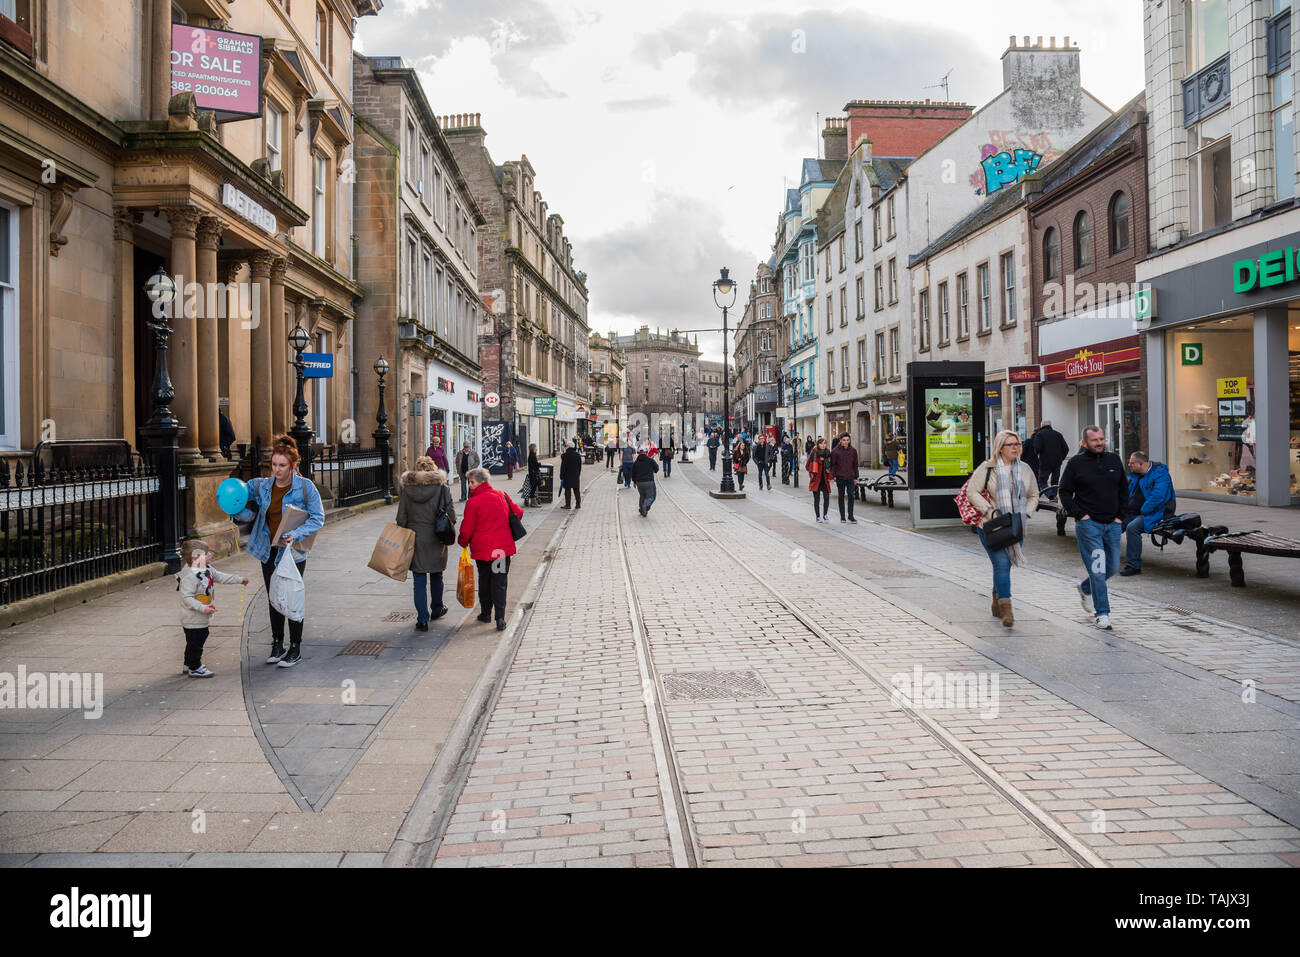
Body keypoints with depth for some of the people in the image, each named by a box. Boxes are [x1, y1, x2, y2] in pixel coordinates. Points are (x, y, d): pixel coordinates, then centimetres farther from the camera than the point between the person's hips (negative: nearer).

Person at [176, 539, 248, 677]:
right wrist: (203, 608, -35)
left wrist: (239, 580, 19)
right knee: (195, 643, 3)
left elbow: (220, 577, 18)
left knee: (201, 637, 21)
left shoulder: (207, 569, 3)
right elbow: (187, 598, -29)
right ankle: (194, 668, 18)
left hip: (201, 618, 10)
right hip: (192, 618, -10)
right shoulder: (189, 577, -27)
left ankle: (188, 665, 37)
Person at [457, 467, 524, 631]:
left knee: (484, 582, 17)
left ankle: (486, 613, 28)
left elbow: (467, 529, -9)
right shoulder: (502, 496, 2)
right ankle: (500, 618, -5)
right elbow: (518, 513, 14)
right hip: (503, 548, 3)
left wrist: (462, 542, 12)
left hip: (482, 548, -3)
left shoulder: (473, 502, -13)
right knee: (500, 583, 4)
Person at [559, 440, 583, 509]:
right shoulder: (578, 455, 8)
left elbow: (563, 466, -11)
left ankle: (567, 504, -1)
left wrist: (561, 477, -8)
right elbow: (580, 466, 14)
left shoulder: (565, 455, -11)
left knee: (567, 490, -1)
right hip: (576, 475, 5)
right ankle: (578, 504, 11)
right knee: (576, 490, 10)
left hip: (567, 476, -5)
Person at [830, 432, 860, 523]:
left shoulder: (853, 451, 4)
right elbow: (833, 464, -1)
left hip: (850, 477, 1)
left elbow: (855, 465, 10)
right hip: (840, 477, -1)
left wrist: (856, 477, 9)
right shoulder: (835, 451, -4)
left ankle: (850, 516, 4)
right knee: (841, 496, 7)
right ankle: (842, 517, 14)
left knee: (851, 496, -5)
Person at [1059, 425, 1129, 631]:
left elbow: (1124, 489, 16)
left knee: (1113, 567, 10)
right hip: (1088, 523, -5)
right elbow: (1065, 492, -1)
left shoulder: (1114, 460, 9)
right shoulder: (1076, 463, -4)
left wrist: (1121, 515, 7)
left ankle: (1085, 588, 37)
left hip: (1112, 523, 5)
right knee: (1097, 568, -8)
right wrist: (1079, 514, -9)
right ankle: (1102, 613, -3)